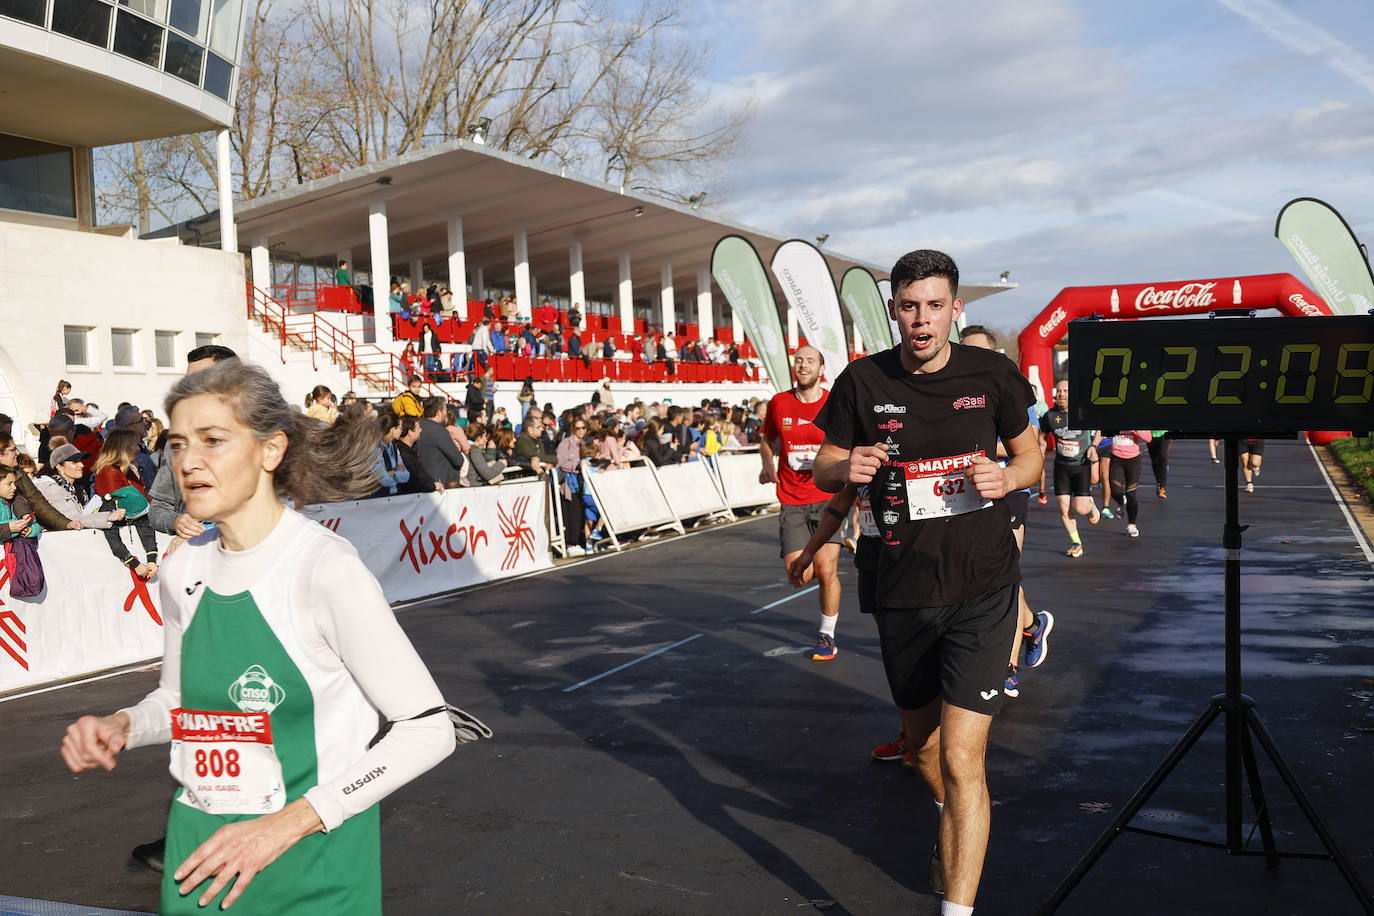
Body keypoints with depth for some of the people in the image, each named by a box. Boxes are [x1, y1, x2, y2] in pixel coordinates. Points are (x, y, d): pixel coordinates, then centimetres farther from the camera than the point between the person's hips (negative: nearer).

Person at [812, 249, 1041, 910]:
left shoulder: (992, 374, -4)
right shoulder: (863, 382, -4)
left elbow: (1031, 454, 9)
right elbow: (821, 471, 5)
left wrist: (1006, 478, -14)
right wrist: (847, 468, -19)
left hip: (980, 588, -2)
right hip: (902, 591, 3)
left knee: (962, 759, -11)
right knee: (922, 739, 22)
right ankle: (951, 826, 53)